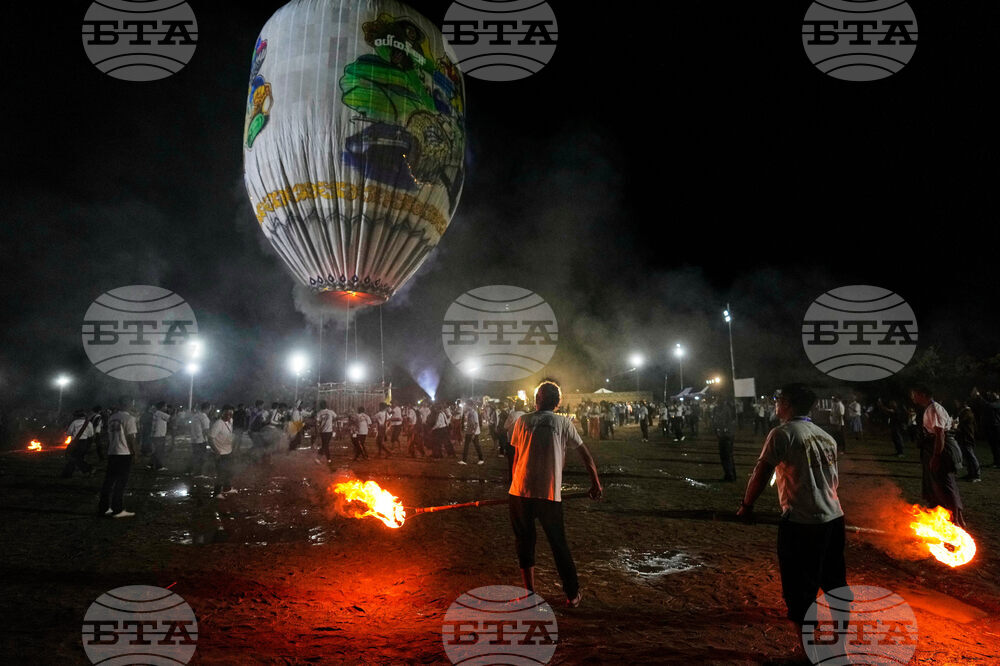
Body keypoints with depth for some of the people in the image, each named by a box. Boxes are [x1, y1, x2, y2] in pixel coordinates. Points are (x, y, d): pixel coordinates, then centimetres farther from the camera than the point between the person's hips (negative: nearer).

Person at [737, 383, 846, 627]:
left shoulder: (782, 434, -10)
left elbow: (761, 475, -12)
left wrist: (746, 506, -1)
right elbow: (834, 480, 17)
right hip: (834, 518, 8)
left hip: (801, 523, -7)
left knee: (800, 589, 4)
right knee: (834, 582, 21)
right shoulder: (826, 436, 11)